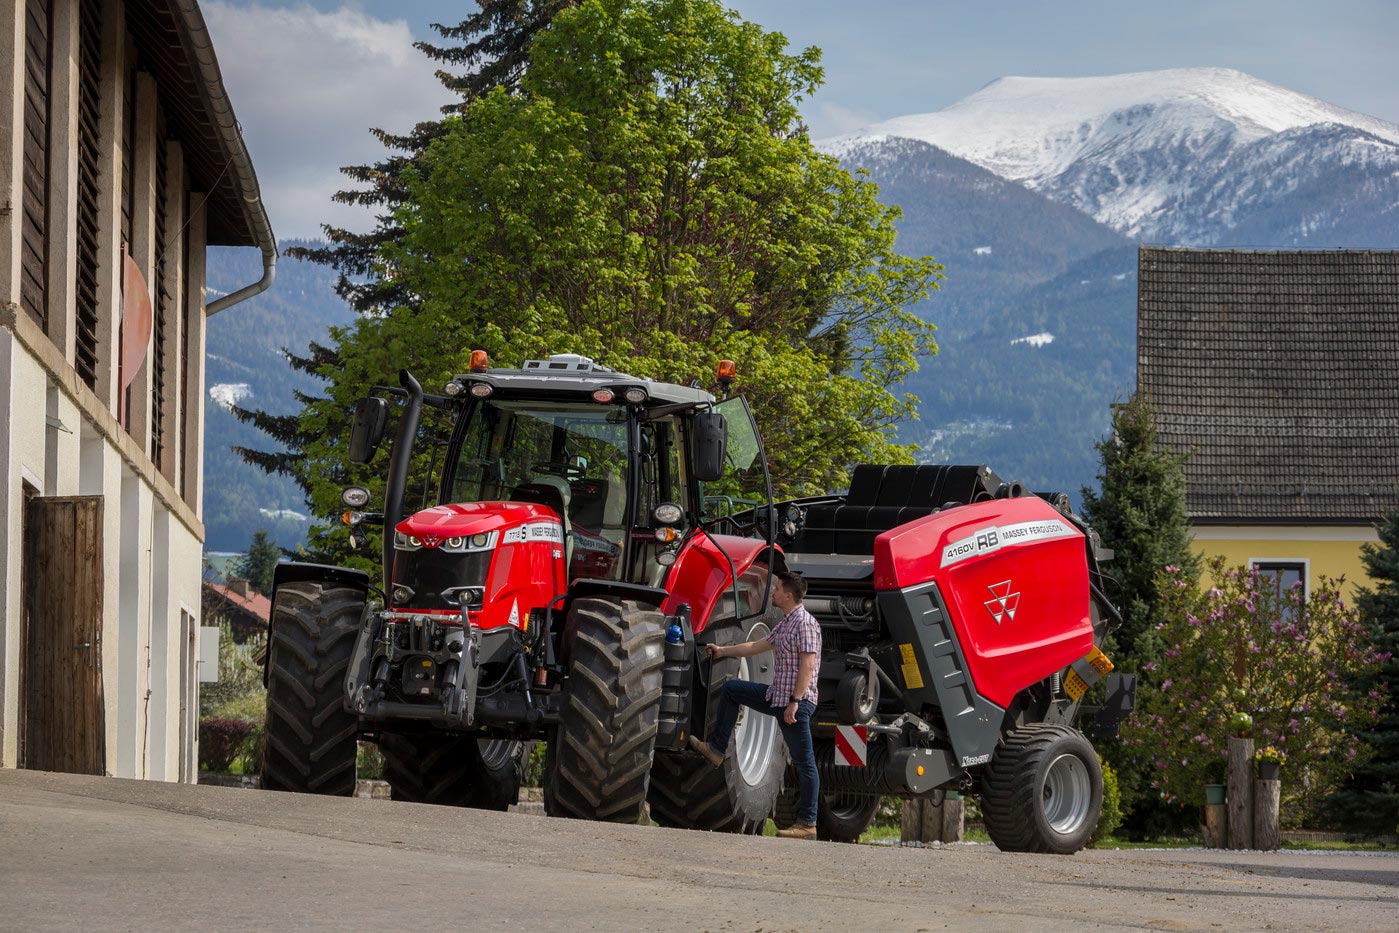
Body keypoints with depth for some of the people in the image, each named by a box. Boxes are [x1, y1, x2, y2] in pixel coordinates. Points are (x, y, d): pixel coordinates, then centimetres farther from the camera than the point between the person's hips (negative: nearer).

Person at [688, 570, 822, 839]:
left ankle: (807, 822, -4)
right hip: (777, 695, 10)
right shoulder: (785, 625, 16)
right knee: (730, 690, 15)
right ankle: (716, 749, 17)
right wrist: (722, 651, 36)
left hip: (797, 702, -10)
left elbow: (808, 665, -22)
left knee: (804, 762, -6)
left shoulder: (805, 623, -15)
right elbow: (756, 647, 28)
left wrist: (795, 702, -25)